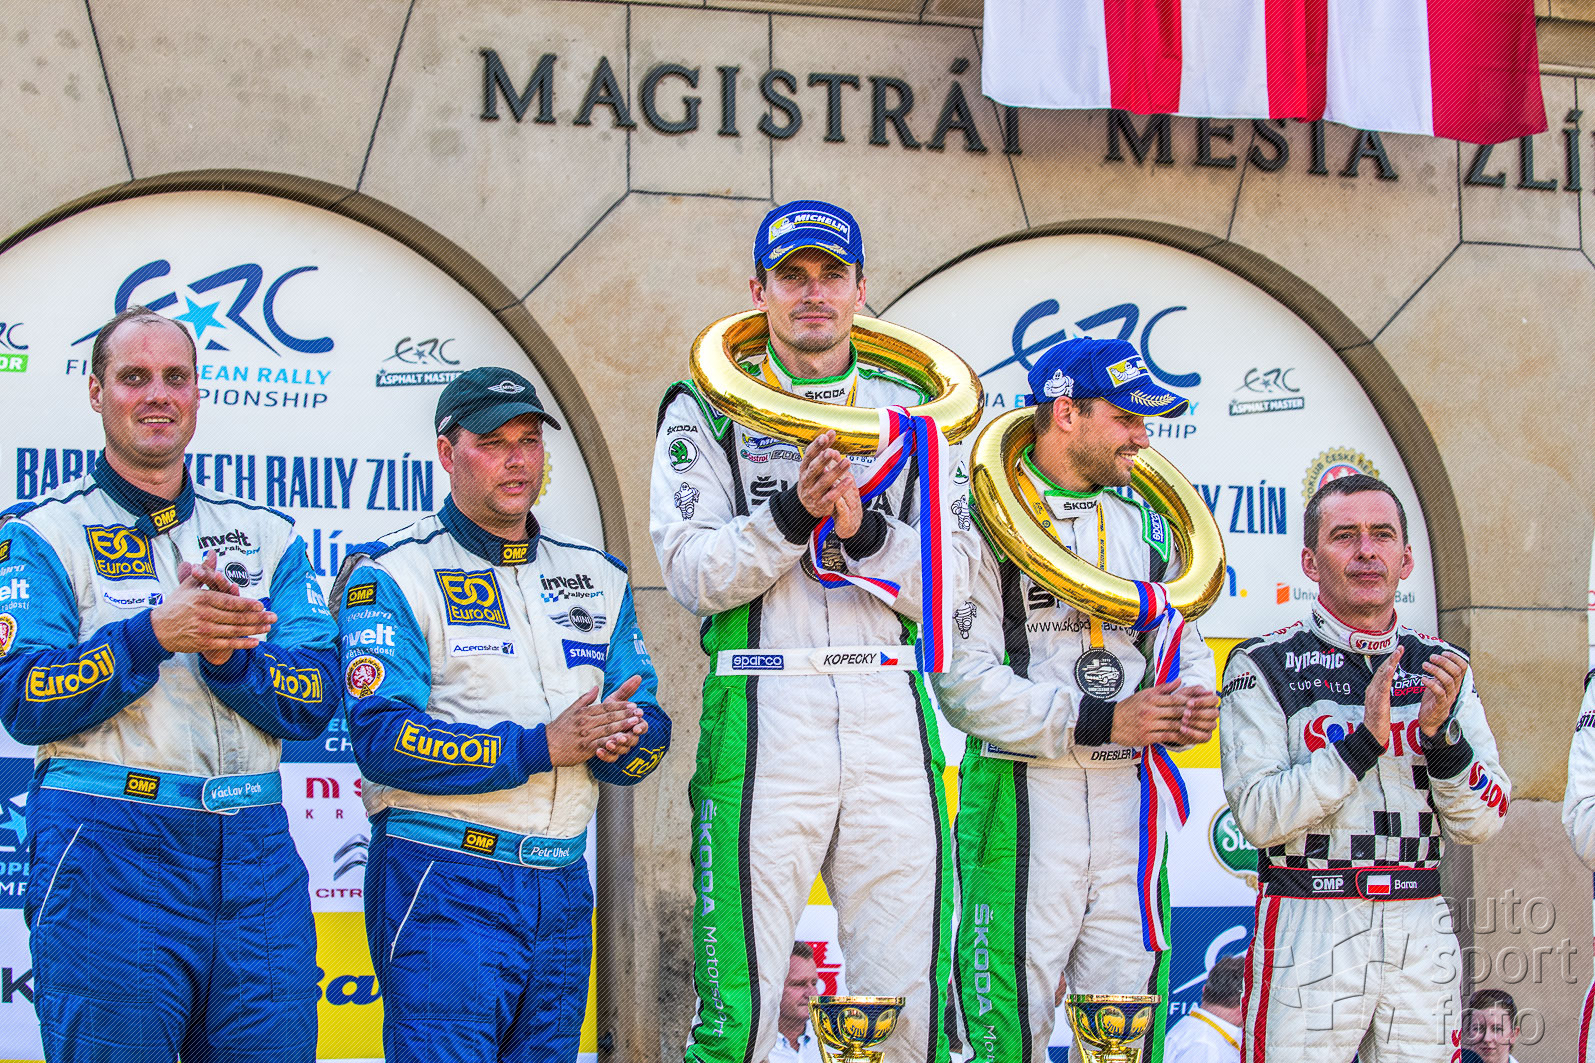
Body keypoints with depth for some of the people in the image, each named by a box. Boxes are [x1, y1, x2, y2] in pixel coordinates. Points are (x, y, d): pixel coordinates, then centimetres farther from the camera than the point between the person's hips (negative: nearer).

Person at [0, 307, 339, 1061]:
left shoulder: (267, 538, 15)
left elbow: (317, 700, 5)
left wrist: (228, 654, -13)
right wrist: (153, 633, -19)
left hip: (256, 859, 4)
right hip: (105, 850, -3)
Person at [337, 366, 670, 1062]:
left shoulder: (596, 578, 15)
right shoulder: (394, 575, -4)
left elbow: (651, 728, 12)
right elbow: (383, 736, -16)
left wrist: (617, 740, -13)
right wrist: (539, 746, -21)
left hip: (561, 890, 6)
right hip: (442, 880, -6)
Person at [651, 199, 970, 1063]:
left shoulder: (906, 413, 16)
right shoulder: (707, 410, 9)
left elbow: (945, 584, 7)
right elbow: (691, 571, -3)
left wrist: (864, 528, -10)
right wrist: (792, 514, -16)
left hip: (890, 716, 3)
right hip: (762, 712, -3)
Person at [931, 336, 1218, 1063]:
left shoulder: (1146, 528, 17)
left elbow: (1185, 647, 23)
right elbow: (963, 678, -13)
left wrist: (1192, 704, -1)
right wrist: (1098, 721, -16)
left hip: (1126, 798, 6)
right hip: (1021, 797, -6)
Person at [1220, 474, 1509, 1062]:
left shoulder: (1442, 669, 9)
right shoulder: (1264, 666, -4)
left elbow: (1479, 825, 4)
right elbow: (1259, 816, -13)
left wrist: (1442, 733, -12)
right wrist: (1363, 742, -20)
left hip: (1423, 930, 4)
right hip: (1309, 927, -4)